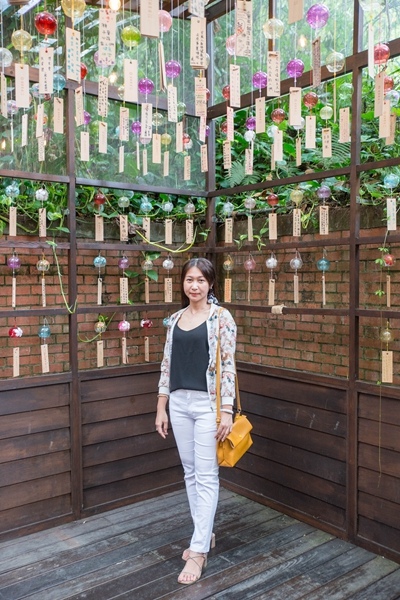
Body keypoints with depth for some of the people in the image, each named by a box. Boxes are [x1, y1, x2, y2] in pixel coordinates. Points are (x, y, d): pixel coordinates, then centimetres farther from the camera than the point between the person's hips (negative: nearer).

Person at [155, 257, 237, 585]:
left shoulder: (222, 317, -7)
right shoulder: (176, 318, 8)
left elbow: (228, 366, -10)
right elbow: (168, 364, 10)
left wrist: (226, 410, -14)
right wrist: (161, 407, 9)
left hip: (208, 404, -5)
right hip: (179, 403, 6)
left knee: (206, 476, 1)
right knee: (191, 473, 15)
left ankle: (198, 551, 11)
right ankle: (204, 533, 31)